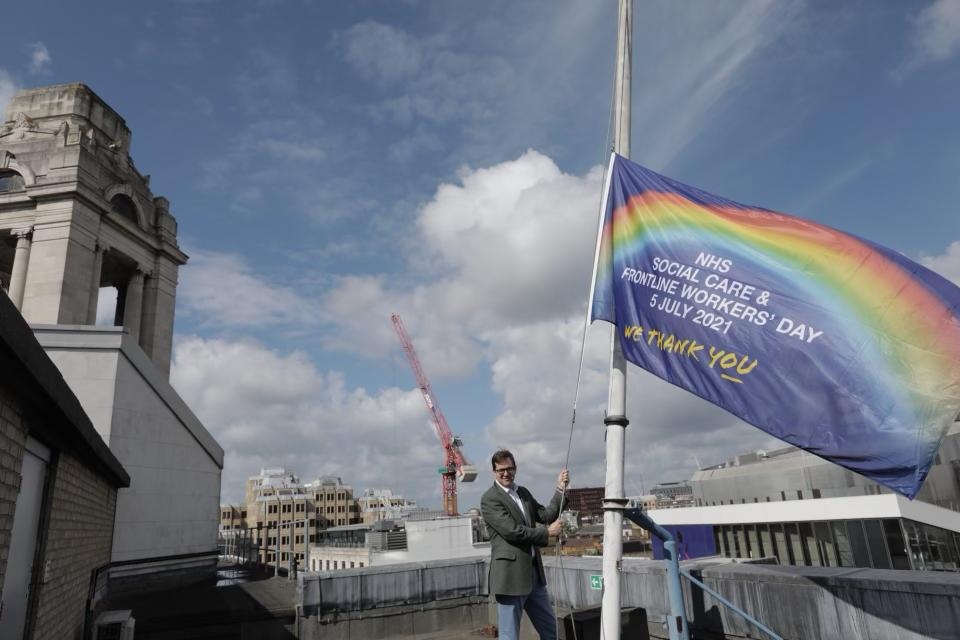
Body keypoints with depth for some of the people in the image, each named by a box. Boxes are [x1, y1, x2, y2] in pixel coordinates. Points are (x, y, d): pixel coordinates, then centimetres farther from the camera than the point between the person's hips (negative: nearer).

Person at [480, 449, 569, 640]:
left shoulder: (523, 492, 12)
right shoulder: (489, 499, -13)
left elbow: (546, 515, 8)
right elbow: (512, 531, -20)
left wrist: (560, 490, -3)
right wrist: (547, 532, -12)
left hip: (534, 572, 8)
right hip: (510, 575, -8)